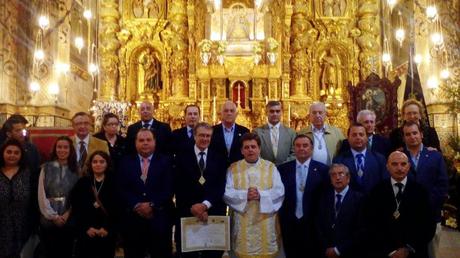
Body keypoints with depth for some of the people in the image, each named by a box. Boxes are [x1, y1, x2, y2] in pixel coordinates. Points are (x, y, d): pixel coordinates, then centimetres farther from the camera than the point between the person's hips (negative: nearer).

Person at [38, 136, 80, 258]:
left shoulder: (75, 169, 4)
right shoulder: (46, 168, 1)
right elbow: (41, 195, -3)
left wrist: (67, 214, -9)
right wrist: (53, 216, -8)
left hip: (69, 219, 1)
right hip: (48, 219, -1)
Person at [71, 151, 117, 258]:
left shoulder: (114, 183, 2)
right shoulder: (82, 182, 5)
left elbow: (117, 209, -1)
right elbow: (76, 208, 0)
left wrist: (107, 228, -9)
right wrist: (86, 227, -8)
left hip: (107, 233, 0)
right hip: (85, 233, 1)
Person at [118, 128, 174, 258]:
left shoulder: (165, 161, 4)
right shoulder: (126, 162, 9)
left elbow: (168, 189, -4)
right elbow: (121, 189, 1)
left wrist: (152, 205, -15)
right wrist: (136, 206, -12)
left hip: (160, 219, -1)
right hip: (132, 219, 1)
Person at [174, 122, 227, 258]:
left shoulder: (219, 159, 8)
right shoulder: (182, 157, 3)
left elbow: (220, 186, -2)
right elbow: (179, 188, -4)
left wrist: (205, 205, -16)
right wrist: (192, 207, -15)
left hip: (214, 214, 1)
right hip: (188, 213, -1)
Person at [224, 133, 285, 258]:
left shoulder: (270, 167, 5)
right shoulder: (233, 168, 5)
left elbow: (280, 191, -3)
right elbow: (227, 193, -4)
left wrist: (261, 195, -18)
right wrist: (245, 195, -19)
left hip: (265, 221, 0)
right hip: (243, 223, 0)